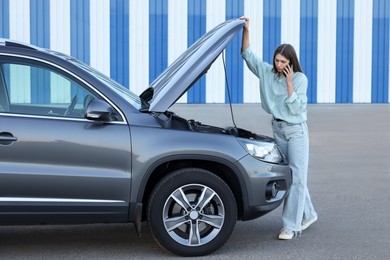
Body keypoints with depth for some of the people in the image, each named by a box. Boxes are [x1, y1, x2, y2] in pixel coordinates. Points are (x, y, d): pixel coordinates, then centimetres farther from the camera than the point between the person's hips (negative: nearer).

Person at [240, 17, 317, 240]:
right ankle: (308, 214, 27)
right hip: (278, 129, 5)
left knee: (297, 177, -8)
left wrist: (289, 83, -21)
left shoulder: (300, 79, -11)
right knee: (287, 175, 12)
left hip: (296, 131, -5)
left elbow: (295, 108, -17)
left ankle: (291, 226, -7)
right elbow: (248, 54, 0)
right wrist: (246, 30, -11)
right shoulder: (267, 72, 1)